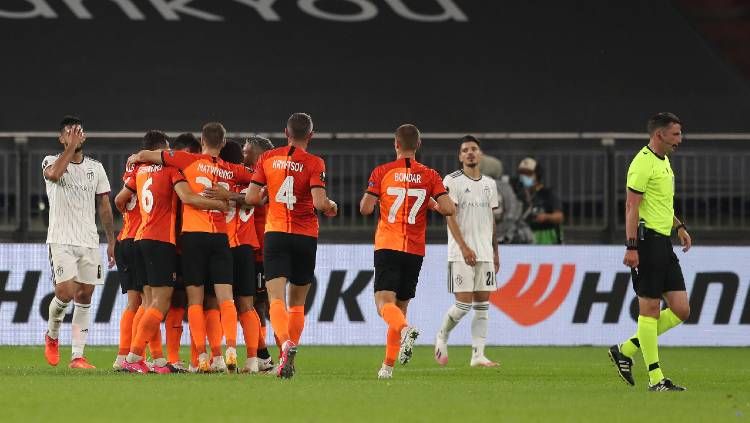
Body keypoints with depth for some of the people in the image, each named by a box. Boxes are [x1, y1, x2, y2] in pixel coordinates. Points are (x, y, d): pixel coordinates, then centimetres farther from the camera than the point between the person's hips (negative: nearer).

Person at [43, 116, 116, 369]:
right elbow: (54, 174, -24)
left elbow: (104, 206, 15)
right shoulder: (52, 162, 2)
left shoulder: (96, 168, 13)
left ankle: (78, 356, 3)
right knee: (66, 293, -18)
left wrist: (111, 240, 11)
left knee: (84, 296, 0)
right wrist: (71, 147, -18)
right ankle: (52, 336, 11)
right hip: (61, 241, -4)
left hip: (89, 241, 4)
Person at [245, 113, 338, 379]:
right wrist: (332, 206, 6)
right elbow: (319, 202, -16)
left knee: (276, 298, -9)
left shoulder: (268, 158, 2)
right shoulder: (314, 163, -6)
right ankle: (288, 360, 11)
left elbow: (252, 198, 0)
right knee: (297, 302, 14)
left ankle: (286, 343, -36)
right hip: (305, 236, 0)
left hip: (275, 234, 0)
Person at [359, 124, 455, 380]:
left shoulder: (382, 172, -1)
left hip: (387, 246, -3)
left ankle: (405, 330, -43)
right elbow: (449, 209, -6)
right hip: (415, 250, 3)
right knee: (401, 305, 13)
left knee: (384, 302, -10)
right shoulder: (430, 176, 3)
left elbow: (365, 208, -7)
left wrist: (368, 196, 15)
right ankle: (388, 365, 13)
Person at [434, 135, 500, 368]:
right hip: (461, 253, -6)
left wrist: (495, 252, 16)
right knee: (464, 303, -10)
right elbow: (450, 216, -11)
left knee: (483, 304, 1)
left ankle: (478, 355, 1)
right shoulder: (451, 181, -4)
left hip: (485, 253, 6)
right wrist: (464, 247, -21)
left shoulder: (489, 184, 15)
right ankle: (442, 337, 16)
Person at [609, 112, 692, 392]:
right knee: (650, 308, -5)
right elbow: (632, 206, -17)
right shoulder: (643, 163, -12)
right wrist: (631, 246, -23)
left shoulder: (664, 162, 18)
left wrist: (679, 227, 19)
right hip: (648, 240, -10)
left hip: (664, 242, 10)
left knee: (681, 310, 5)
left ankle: (626, 350, 15)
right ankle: (655, 378, -2)